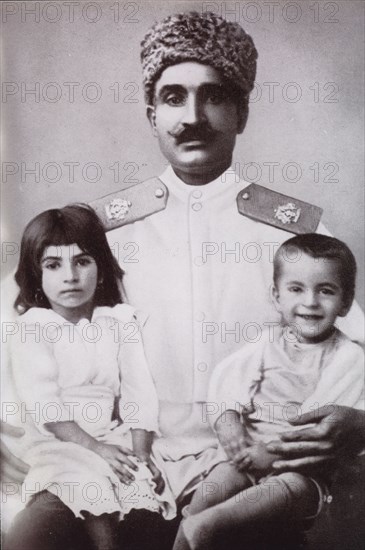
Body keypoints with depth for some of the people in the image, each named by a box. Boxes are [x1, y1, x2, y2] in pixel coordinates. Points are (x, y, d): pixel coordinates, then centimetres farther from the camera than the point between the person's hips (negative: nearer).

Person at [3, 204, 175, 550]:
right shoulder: (31, 329, -2)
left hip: (115, 439, 3)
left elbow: (139, 394, 1)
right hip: (62, 444, -2)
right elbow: (43, 403, -12)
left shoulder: (120, 321, 5)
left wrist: (140, 455, -11)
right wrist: (96, 448, -19)